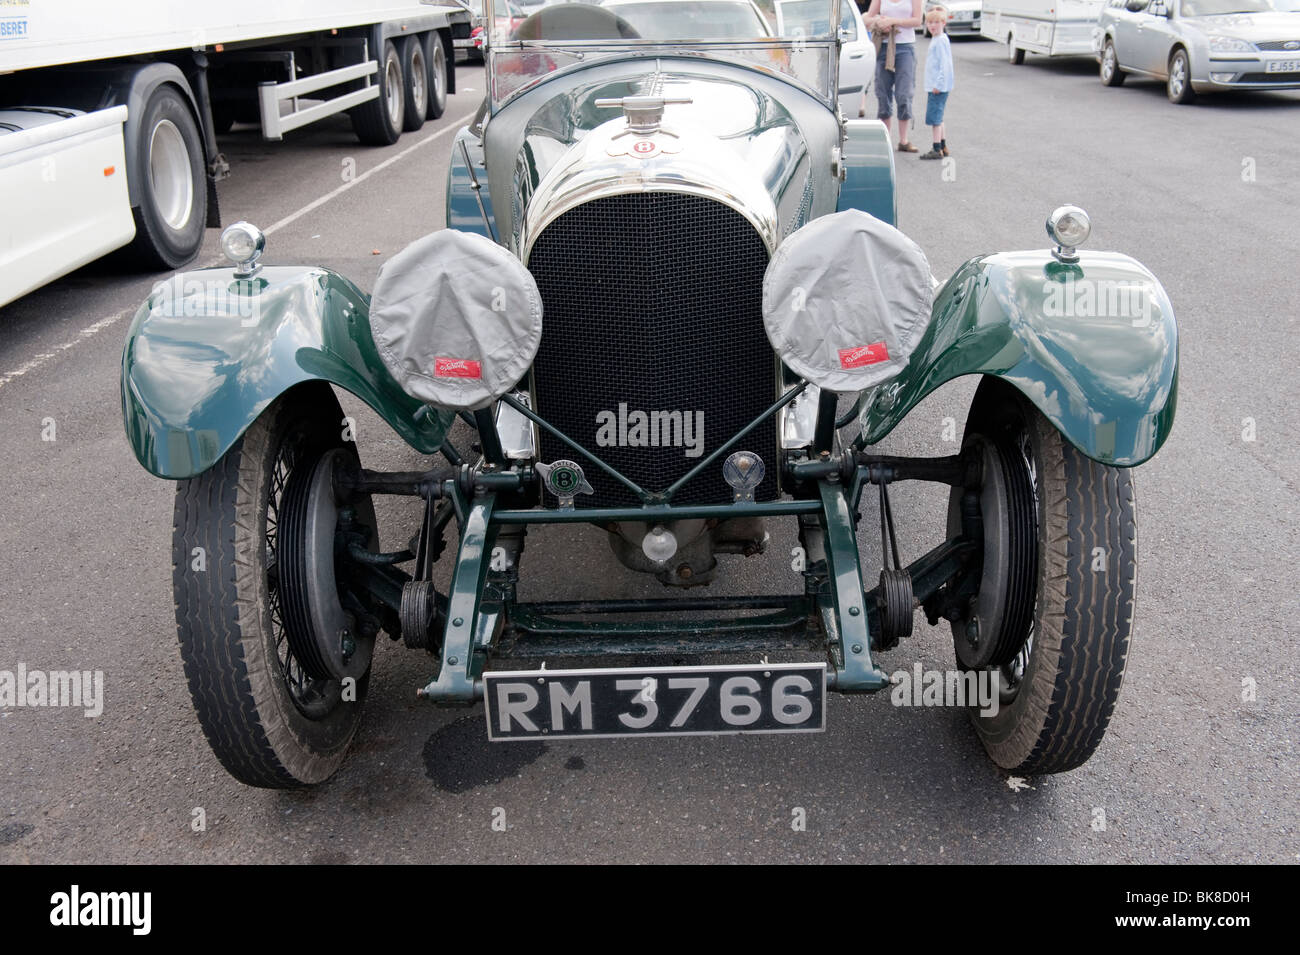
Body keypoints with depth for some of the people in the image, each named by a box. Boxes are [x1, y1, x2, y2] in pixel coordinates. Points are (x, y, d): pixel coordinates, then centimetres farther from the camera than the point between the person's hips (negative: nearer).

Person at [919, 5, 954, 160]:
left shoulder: (941, 40, -14)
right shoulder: (935, 39, 16)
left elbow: (944, 64, -20)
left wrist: (938, 84, -21)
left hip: (939, 87, -10)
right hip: (935, 86, 10)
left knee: (934, 117, -9)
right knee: (937, 117, 17)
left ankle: (937, 150, -8)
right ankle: (943, 146, 25)